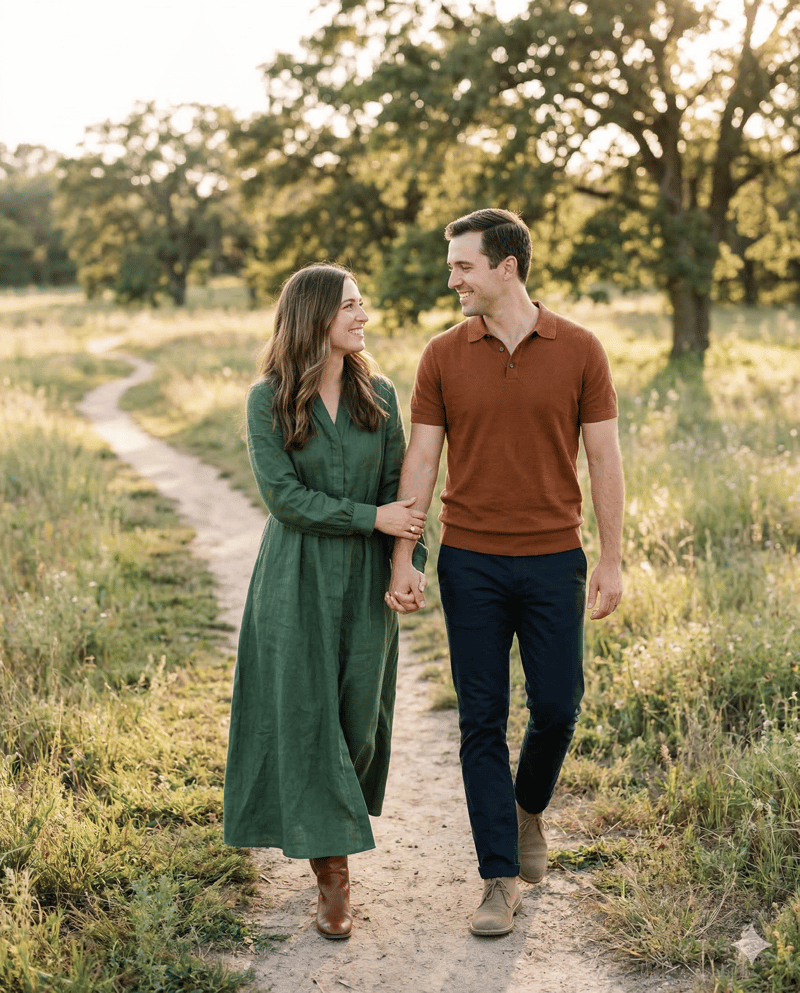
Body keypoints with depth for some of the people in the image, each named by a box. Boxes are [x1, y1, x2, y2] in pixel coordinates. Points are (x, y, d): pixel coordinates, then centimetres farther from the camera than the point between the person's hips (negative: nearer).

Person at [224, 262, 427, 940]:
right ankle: (333, 873, 8)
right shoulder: (269, 401, -5)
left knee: (358, 711, 7)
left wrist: (410, 564, -7)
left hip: (366, 579, 3)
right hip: (297, 582, -2)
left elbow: (399, 486, 4)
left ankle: (339, 813, 35)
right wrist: (372, 517, -15)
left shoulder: (379, 396, 4)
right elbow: (284, 497, -11)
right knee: (305, 712, -1)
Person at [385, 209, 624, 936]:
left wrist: (612, 561, -2)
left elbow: (603, 458, 1)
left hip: (553, 560, 0)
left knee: (557, 707, 4)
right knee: (482, 720, 3)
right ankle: (501, 880, 14)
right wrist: (402, 559, -4)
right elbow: (420, 461, 2)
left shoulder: (579, 351, -1)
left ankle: (529, 808, 37)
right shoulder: (444, 356, 1)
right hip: (471, 563, 1)